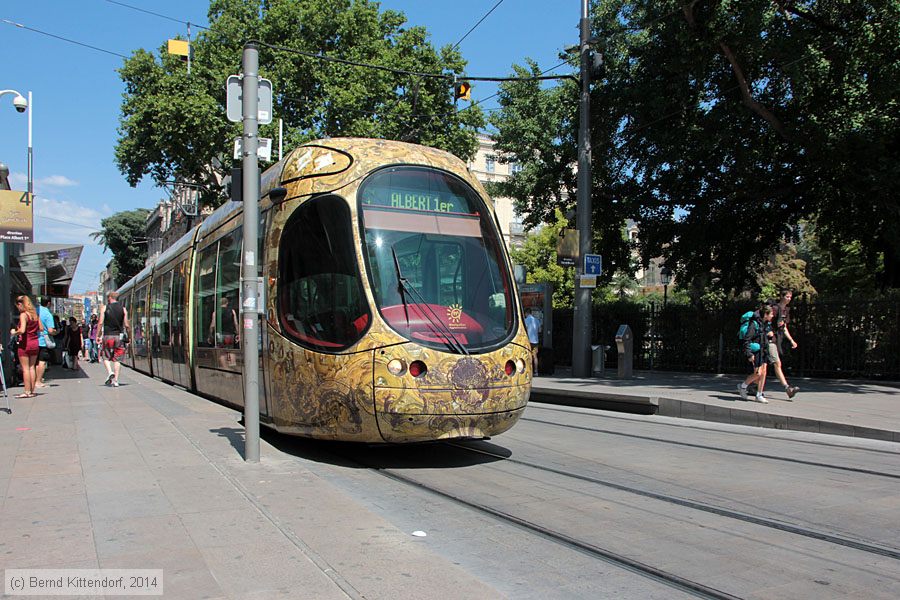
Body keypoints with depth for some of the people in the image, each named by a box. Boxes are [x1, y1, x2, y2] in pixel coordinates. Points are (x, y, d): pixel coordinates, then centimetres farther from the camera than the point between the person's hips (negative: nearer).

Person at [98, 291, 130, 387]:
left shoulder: (104, 307, 1)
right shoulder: (123, 309, 5)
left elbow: (100, 323, -5)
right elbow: (126, 325, 2)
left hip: (107, 336, -2)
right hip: (119, 336, 2)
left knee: (106, 357, 11)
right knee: (116, 359, 5)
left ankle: (110, 372, -14)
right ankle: (115, 380, 1)